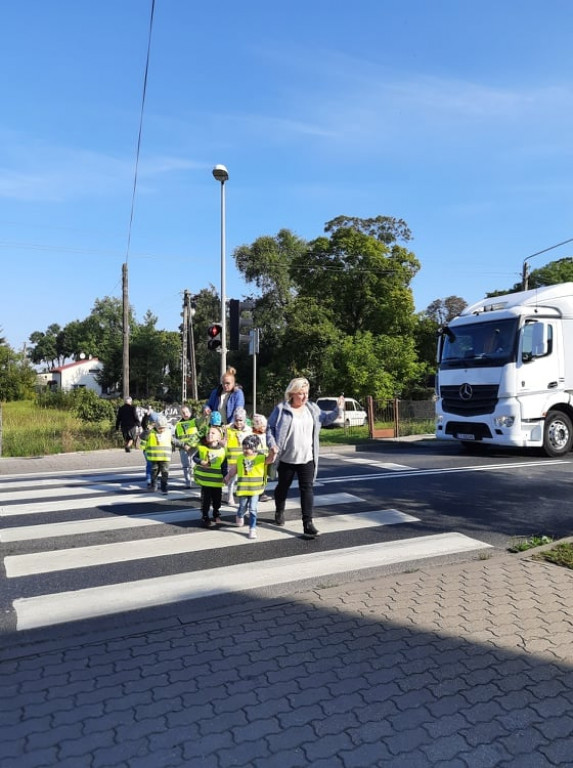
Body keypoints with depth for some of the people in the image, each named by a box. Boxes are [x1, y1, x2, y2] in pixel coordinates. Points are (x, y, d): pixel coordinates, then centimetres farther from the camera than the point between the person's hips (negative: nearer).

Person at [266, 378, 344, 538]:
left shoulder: (312, 408, 4)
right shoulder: (281, 409, -8)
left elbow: (325, 418, 17)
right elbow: (270, 428, -4)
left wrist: (337, 410, 0)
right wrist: (272, 445, -18)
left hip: (307, 459, 2)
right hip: (286, 459, -2)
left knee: (307, 489, -5)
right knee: (283, 487, 17)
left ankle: (308, 523, -3)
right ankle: (279, 512, 43)